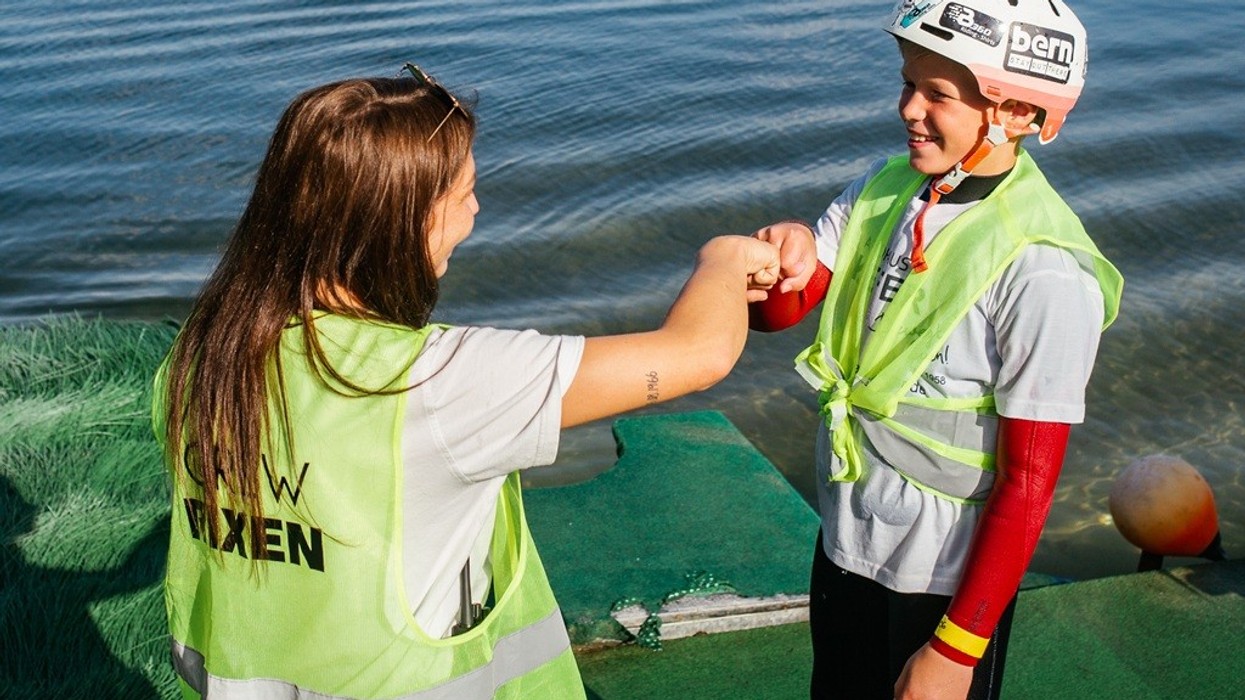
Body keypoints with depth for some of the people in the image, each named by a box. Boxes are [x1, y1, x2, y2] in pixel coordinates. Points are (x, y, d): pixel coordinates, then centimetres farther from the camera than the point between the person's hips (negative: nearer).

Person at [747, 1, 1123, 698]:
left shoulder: (1045, 269, -24)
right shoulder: (885, 187, -4)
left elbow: (1029, 482, -21)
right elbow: (778, 314, -4)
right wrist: (786, 262, -28)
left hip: (948, 580, -6)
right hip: (845, 541, 6)